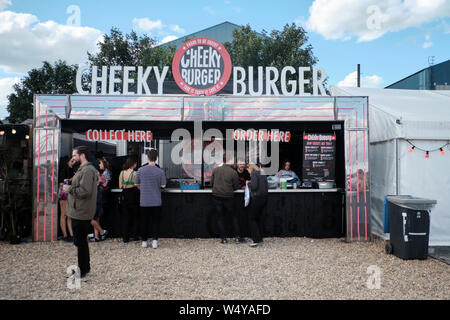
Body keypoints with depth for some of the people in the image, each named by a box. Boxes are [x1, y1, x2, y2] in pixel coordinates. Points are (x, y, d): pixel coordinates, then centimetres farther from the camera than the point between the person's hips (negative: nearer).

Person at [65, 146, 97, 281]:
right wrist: (70, 187, 9)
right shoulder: (83, 169, 17)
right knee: (81, 241, 19)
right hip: (79, 212, 11)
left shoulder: (87, 170, -19)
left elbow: (85, 191, -28)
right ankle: (85, 267, 32)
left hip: (81, 213, -11)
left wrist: (70, 189, -16)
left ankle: (82, 273, 7)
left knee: (80, 242, -2)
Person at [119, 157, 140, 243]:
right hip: (133, 195, -4)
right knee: (135, 216, 13)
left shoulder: (122, 173, -1)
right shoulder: (134, 173, -13)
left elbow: (120, 186, 3)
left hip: (125, 195, 4)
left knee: (125, 217, 10)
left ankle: (125, 238, 12)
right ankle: (135, 235, 16)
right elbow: (138, 185, -10)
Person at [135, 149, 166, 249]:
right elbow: (163, 185, -3)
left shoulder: (141, 170, -6)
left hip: (144, 201, 1)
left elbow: (136, 184, 3)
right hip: (156, 201, -1)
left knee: (144, 222, 12)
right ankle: (155, 240, 3)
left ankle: (144, 241, 19)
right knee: (155, 221, 9)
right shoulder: (160, 172, -9)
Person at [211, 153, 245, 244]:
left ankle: (223, 238, 12)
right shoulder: (233, 172, -8)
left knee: (220, 218, 11)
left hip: (216, 196, 2)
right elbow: (236, 187, -1)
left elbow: (211, 183, 7)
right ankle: (238, 237, 14)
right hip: (228, 197, -2)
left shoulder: (215, 170, 0)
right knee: (234, 216, 12)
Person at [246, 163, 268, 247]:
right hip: (264, 198, 8)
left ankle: (256, 239, -6)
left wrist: (248, 183, 1)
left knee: (252, 219, -1)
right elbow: (266, 187, 16)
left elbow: (254, 186, -19)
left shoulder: (254, 173, -7)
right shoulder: (262, 174, 16)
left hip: (257, 198, -8)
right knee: (257, 218, 16)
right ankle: (260, 238, 19)